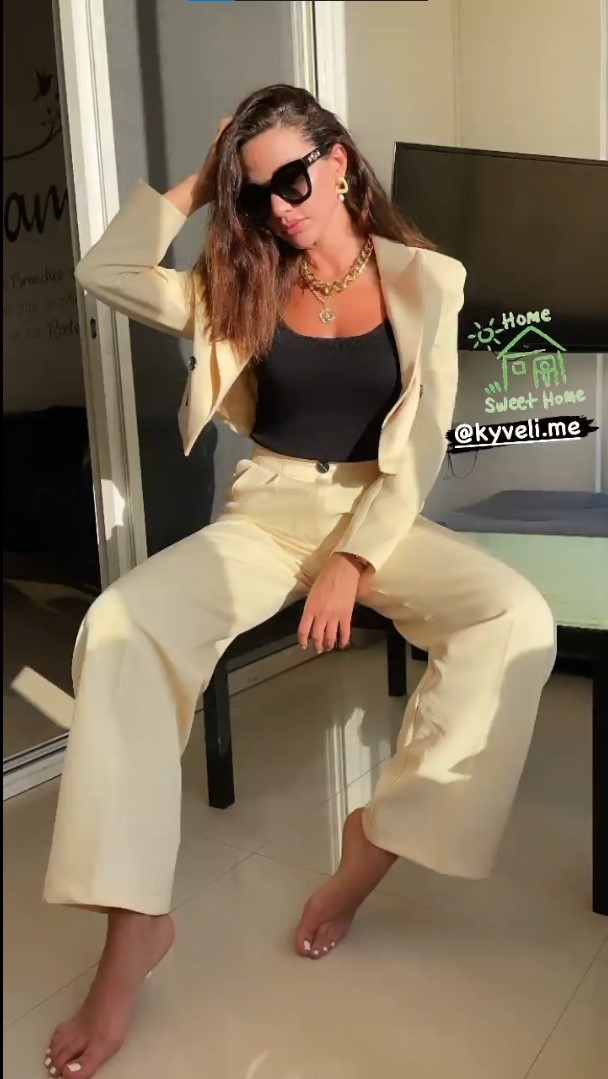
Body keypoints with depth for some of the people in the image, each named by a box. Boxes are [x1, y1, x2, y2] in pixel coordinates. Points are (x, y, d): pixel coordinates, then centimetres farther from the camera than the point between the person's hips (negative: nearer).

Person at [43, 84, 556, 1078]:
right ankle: (136, 922, -20)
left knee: (519, 623, -30)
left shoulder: (425, 279, 2)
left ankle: (376, 843, -13)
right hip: (267, 511, 1)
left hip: (381, 513, 0)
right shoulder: (244, 287, 9)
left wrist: (354, 562, -17)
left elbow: (419, 444, -5)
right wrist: (198, 185, 6)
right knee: (119, 625, -28)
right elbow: (104, 272, 2)